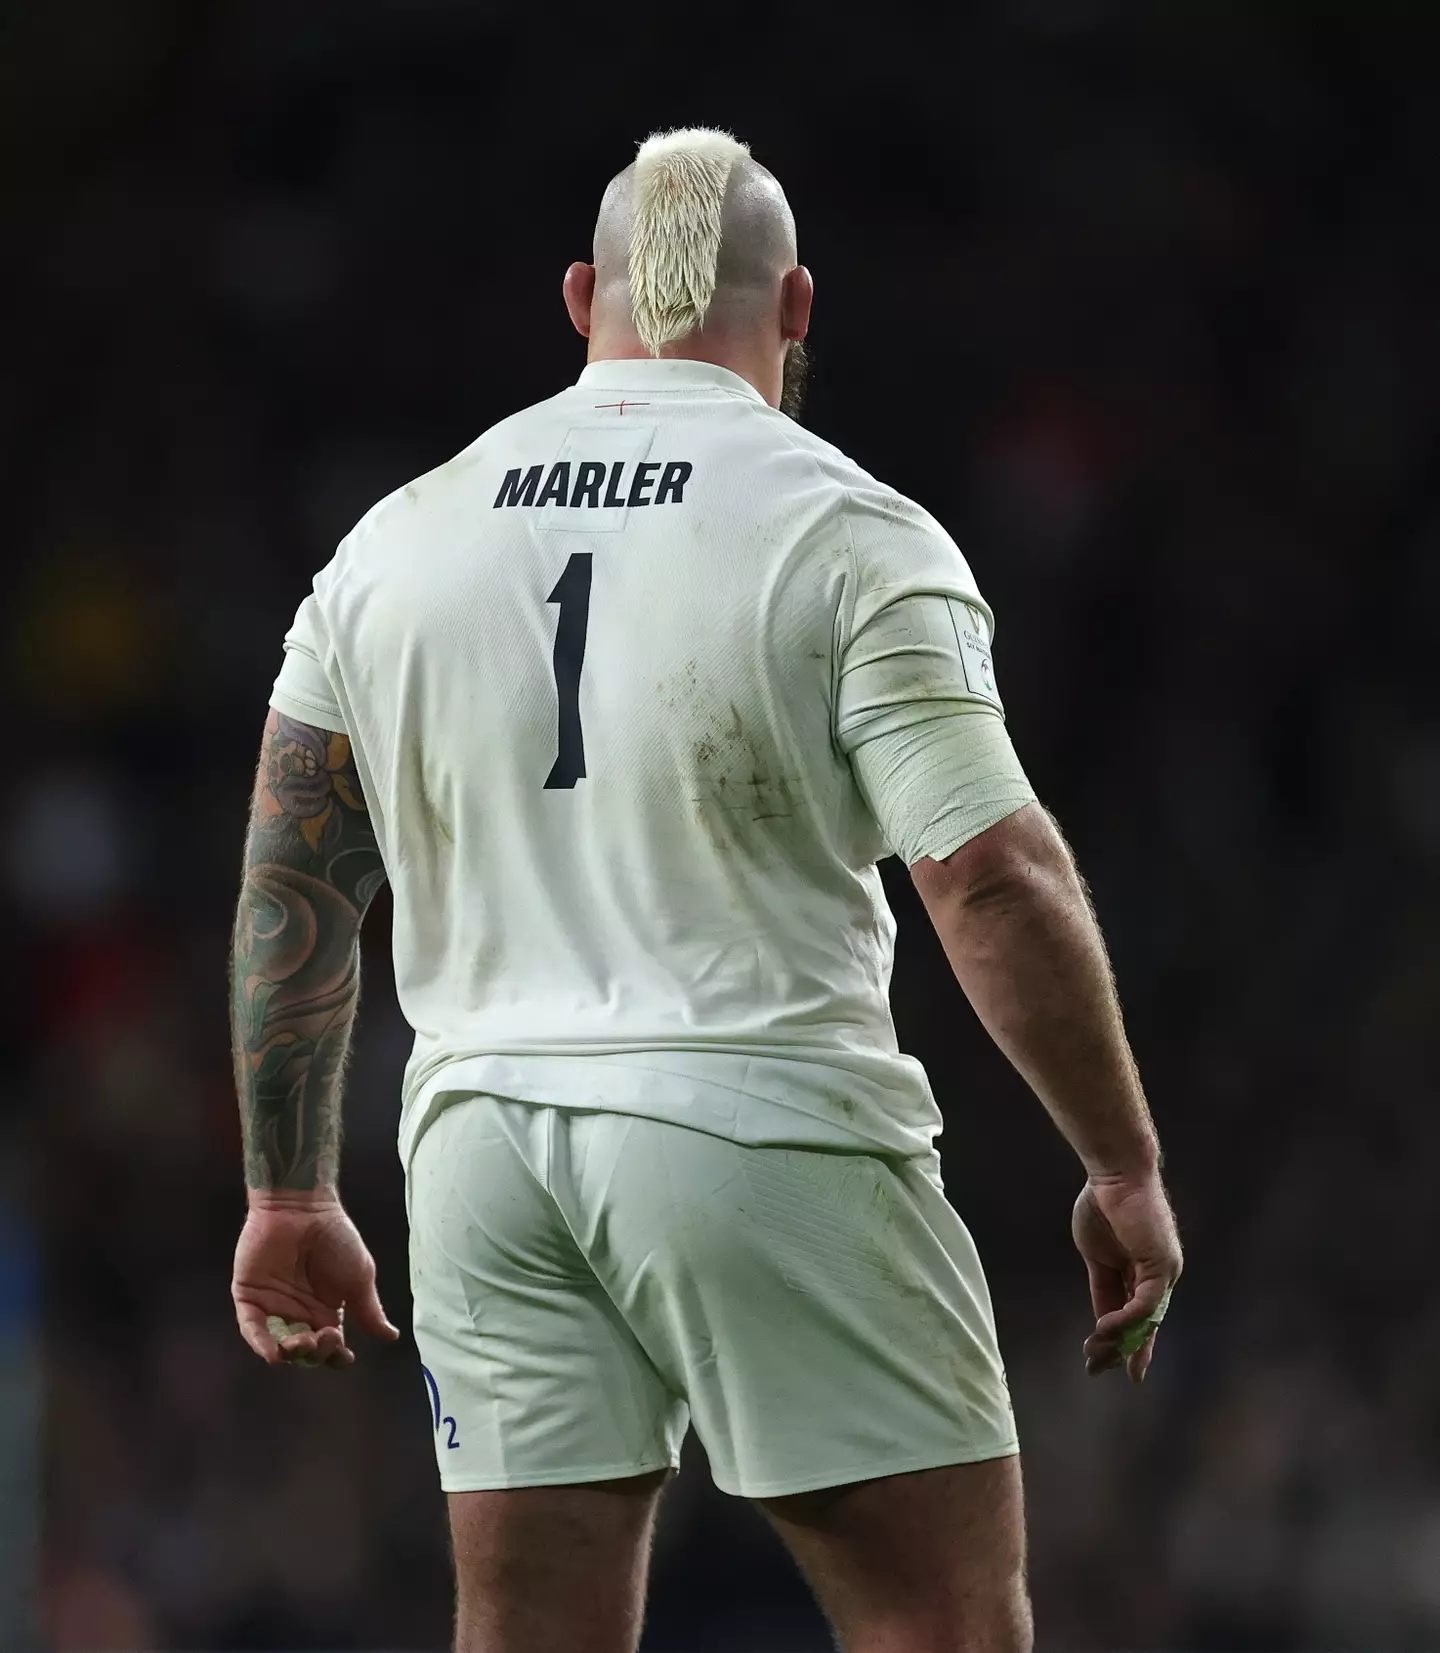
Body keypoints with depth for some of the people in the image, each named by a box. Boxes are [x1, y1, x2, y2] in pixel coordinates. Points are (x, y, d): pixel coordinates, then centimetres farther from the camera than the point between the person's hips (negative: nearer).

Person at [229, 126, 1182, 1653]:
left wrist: (288, 1202, 19)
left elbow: (288, 891, 11)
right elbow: (995, 878, -12)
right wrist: (1125, 1171, -4)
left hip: (481, 1135, 5)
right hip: (771, 1135, -4)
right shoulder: (852, 538, -5)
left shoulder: (395, 540, 10)